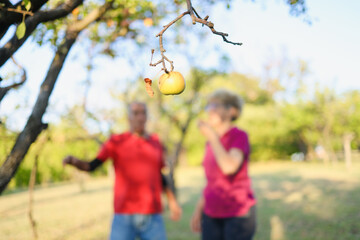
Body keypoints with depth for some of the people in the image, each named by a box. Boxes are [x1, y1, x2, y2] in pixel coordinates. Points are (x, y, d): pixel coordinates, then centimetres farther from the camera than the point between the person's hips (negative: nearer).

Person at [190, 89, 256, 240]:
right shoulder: (212, 142, 10)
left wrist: (212, 137, -18)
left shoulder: (240, 136, -10)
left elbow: (229, 167, -28)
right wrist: (198, 210, 15)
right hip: (212, 215, 7)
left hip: (238, 215, -6)